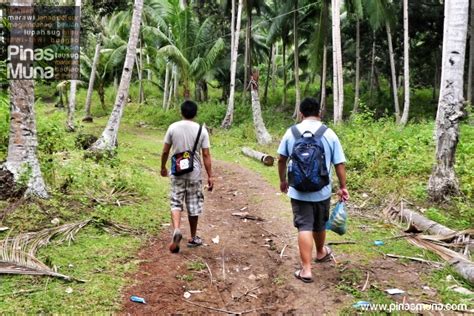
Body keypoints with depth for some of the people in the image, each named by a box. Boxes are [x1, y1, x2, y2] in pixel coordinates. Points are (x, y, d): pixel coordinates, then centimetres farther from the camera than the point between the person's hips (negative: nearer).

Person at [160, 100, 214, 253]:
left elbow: (165, 151, 1)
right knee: (193, 205, 11)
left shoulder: (173, 127, -3)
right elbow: (206, 155, -7)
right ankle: (193, 238, 23)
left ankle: (176, 230, -17)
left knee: (176, 203, 8)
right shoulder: (201, 130, -6)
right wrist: (210, 176, -2)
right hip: (194, 173, 0)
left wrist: (163, 167, 17)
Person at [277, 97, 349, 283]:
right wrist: (343, 187, 7)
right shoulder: (329, 134, -5)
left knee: (304, 227, 0)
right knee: (319, 225, 21)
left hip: (299, 191, -1)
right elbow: (339, 164, -3)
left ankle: (306, 269, -2)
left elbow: (281, 160, 5)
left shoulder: (291, 132, -3)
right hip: (322, 191, 1)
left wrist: (283, 180, 19)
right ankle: (321, 253, 45)